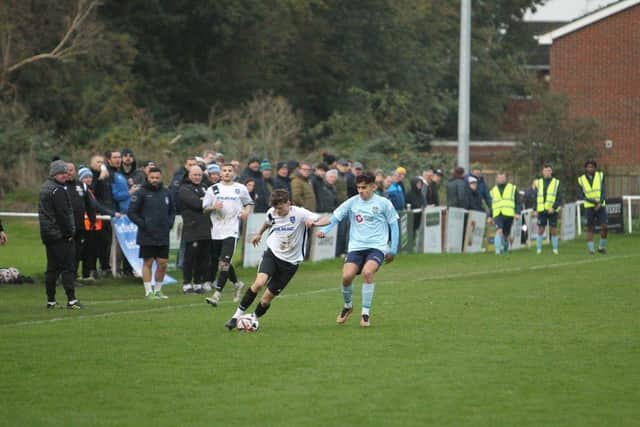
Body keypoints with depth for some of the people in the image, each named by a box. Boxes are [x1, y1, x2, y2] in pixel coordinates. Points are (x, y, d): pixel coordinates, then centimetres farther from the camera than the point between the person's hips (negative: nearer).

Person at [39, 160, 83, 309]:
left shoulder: (44, 188, 17)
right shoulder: (57, 190, -14)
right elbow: (63, 214, -18)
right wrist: (70, 232, -10)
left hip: (47, 234, 10)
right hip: (60, 235, -10)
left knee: (52, 268, 10)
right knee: (67, 267, -9)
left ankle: (50, 301, 10)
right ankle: (71, 300, -12)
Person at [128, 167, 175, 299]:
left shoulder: (166, 193, 11)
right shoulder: (141, 193, -5)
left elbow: (172, 210, 23)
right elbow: (131, 212, -7)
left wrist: (169, 223, 7)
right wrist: (142, 225, -14)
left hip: (163, 236, 5)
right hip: (147, 237, -5)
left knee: (162, 264, 5)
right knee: (147, 263, 0)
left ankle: (158, 290, 16)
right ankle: (149, 292, 4)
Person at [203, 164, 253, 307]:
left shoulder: (240, 189, 6)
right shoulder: (213, 189, 8)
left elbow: (249, 203, 21)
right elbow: (205, 208, 7)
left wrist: (246, 212, 0)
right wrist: (213, 207, -14)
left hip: (231, 231, -4)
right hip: (216, 230, 4)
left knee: (224, 263, -16)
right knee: (217, 261, 13)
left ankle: (217, 295, -19)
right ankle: (237, 284, 37)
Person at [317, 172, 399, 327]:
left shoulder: (383, 203, 1)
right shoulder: (352, 202, 5)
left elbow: (394, 225, 7)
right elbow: (335, 217, 2)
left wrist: (393, 250, 4)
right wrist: (324, 230, -17)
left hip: (377, 246, -2)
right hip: (356, 246, 2)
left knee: (367, 272, -29)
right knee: (347, 276, -17)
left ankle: (366, 313, -14)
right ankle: (347, 306, 15)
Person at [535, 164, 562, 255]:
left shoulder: (556, 182, 4)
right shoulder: (538, 183, 9)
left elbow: (560, 198, -1)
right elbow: (535, 197, 12)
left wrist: (553, 208, -14)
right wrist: (535, 210, 2)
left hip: (552, 211, -1)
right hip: (541, 210, 1)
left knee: (554, 230, 0)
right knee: (540, 230, 1)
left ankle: (555, 249, 9)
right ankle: (538, 249, 7)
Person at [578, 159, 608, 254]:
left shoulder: (600, 176, -1)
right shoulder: (581, 180, -2)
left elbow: (604, 191, -5)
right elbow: (580, 196, -5)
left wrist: (600, 203, -20)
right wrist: (593, 201, -17)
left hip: (601, 206, 1)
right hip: (589, 207, -1)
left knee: (604, 227, -8)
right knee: (589, 228, -3)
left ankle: (601, 247, 8)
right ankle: (591, 249, 2)